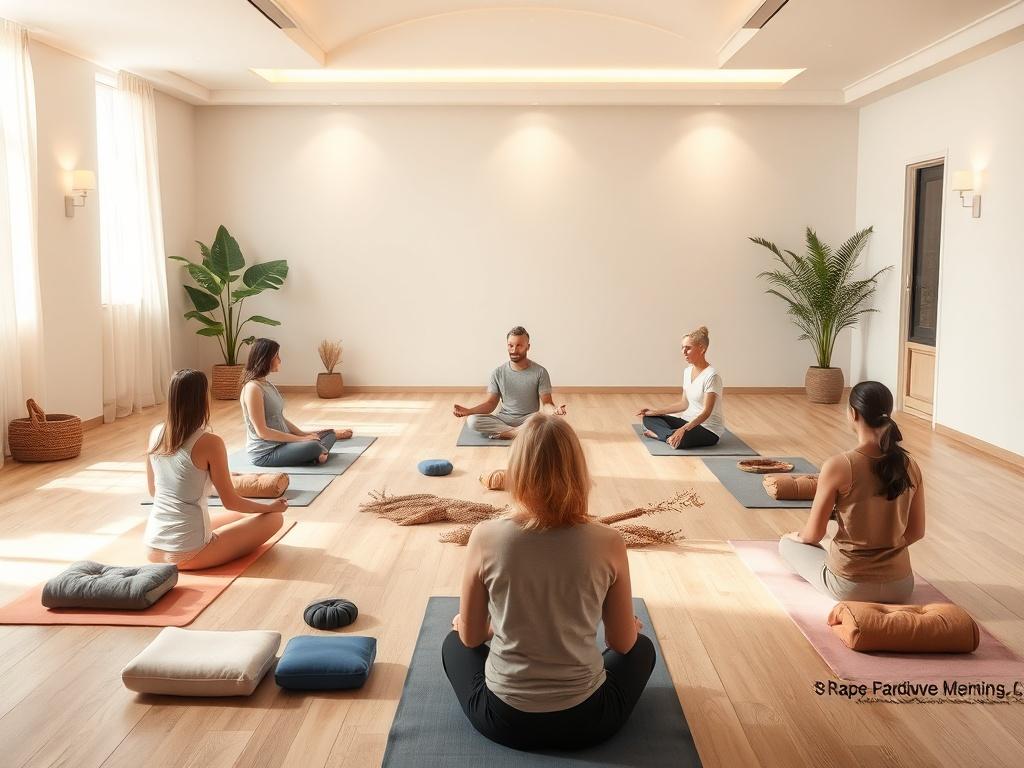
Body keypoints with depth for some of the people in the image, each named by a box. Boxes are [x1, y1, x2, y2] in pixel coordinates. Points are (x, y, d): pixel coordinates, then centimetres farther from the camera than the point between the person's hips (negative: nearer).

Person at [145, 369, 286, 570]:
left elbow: (153, 490, 13)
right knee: (274, 518, 5)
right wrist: (271, 506, 7)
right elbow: (230, 502, -9)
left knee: (237, 516, 31)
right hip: (187, 554, -7)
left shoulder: (156, 434, 1)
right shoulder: (210, 443, -18)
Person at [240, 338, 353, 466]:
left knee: (329, 433, 17)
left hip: (281, 442, 10)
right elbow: (262, 431, -23)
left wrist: (304, 434, 4)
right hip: (264, 454, -10)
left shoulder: (266, 384, 11)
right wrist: (300, 439, -20)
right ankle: (321, 452, 0)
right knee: (312, 446, -26)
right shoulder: (252, 389, -19)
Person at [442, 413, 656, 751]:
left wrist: (463, 625, 22)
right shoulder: (608, 542, -16)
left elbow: (471, 637, -2)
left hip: (505, 719, 0)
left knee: (454, 643, 32)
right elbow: (622, 643, -2)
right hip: (586, 719, 0)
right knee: (641, 648, 30)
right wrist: (631, 626, 23)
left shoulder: (485, 537, -16)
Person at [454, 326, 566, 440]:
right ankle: (521, 432, -28)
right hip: (504, 419, 2)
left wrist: (554, 410, -32)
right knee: (473, 421, -27)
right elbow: (491, 403, 3)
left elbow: (547, 403, -6)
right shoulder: (498, 372, 1)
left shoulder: (540, 372, -6)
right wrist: (468, 411, -15)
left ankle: (507, 432, -26)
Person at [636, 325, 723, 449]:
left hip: (709, 430, -8)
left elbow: (706, 412, -25)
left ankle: (660, 434, -9)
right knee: (648, 419, -2)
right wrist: (655, 411, 5)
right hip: (688, 421, 8)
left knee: (678, 440, -36)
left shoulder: (711, 376, -20)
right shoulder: (687, 371, 7)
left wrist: (684, 429, -38)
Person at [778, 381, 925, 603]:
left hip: (849, 588, -7)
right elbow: (916, 532, 5)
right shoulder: (910, 466, -6)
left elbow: (813, 534, -9)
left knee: (787, 544, 22)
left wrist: (798, 536, 14)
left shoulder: (838, 467, -19)